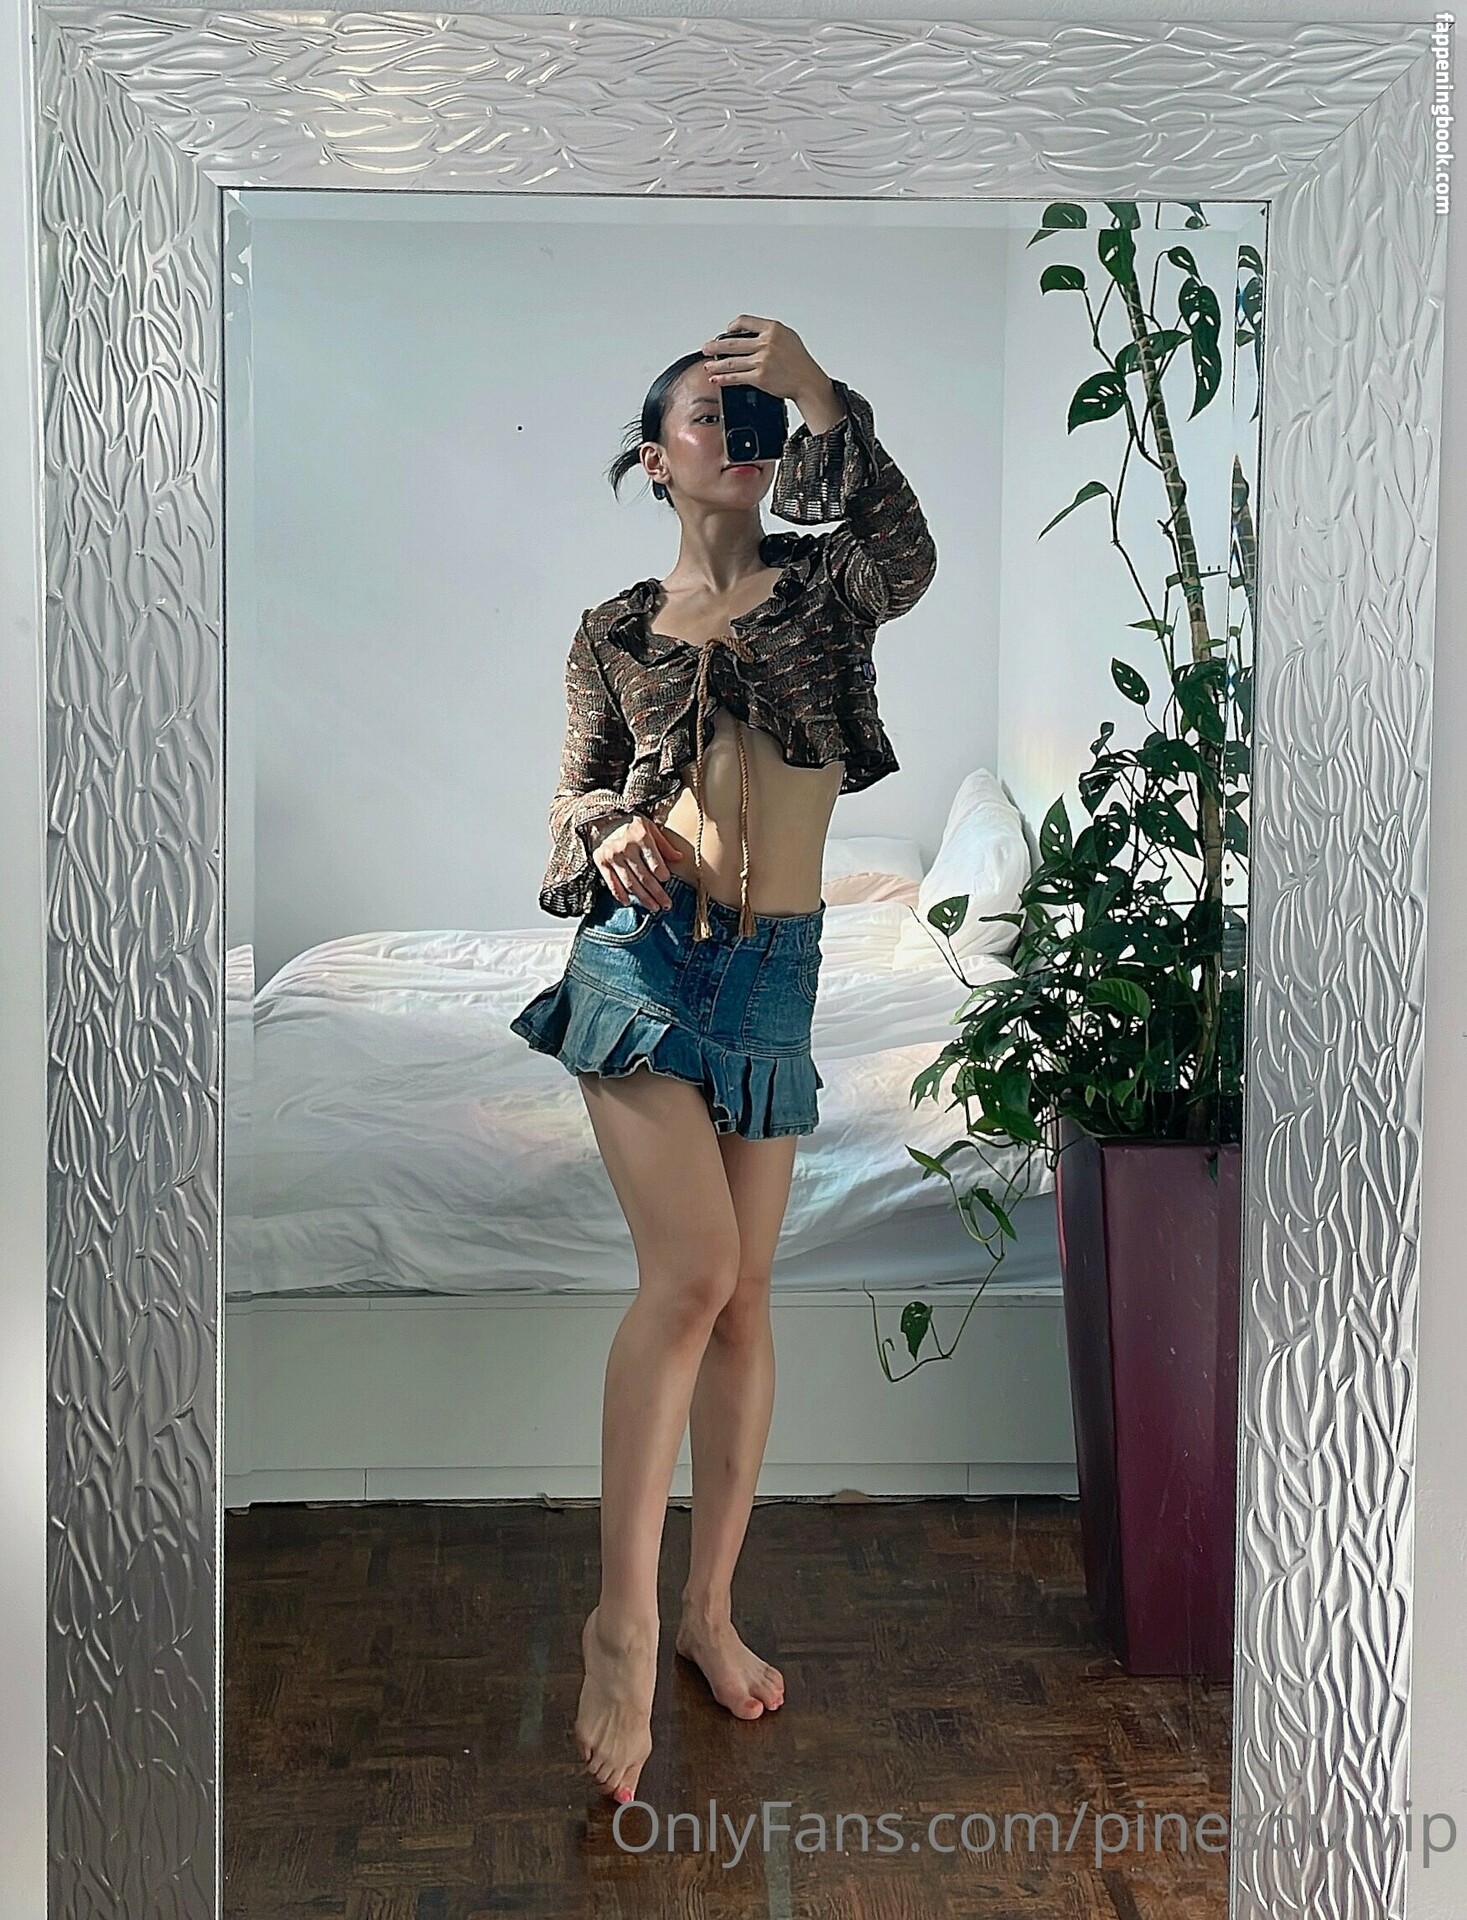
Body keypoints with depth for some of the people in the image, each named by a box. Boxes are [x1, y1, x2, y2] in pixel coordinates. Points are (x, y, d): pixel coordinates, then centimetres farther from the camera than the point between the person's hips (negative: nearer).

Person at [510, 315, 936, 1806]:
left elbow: (907, 565, -13)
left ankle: (710, 1607, 21)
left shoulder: (822, 583, 10)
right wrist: (610, 835, -13)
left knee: (743, 1294, 6)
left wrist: (827, 404, -21)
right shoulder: (616, 633, 11)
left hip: (778, 969, 2)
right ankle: (623, 1619, -6)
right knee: (689, 1269, -19)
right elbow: (575, 797, 10)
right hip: (643, 952, -1)